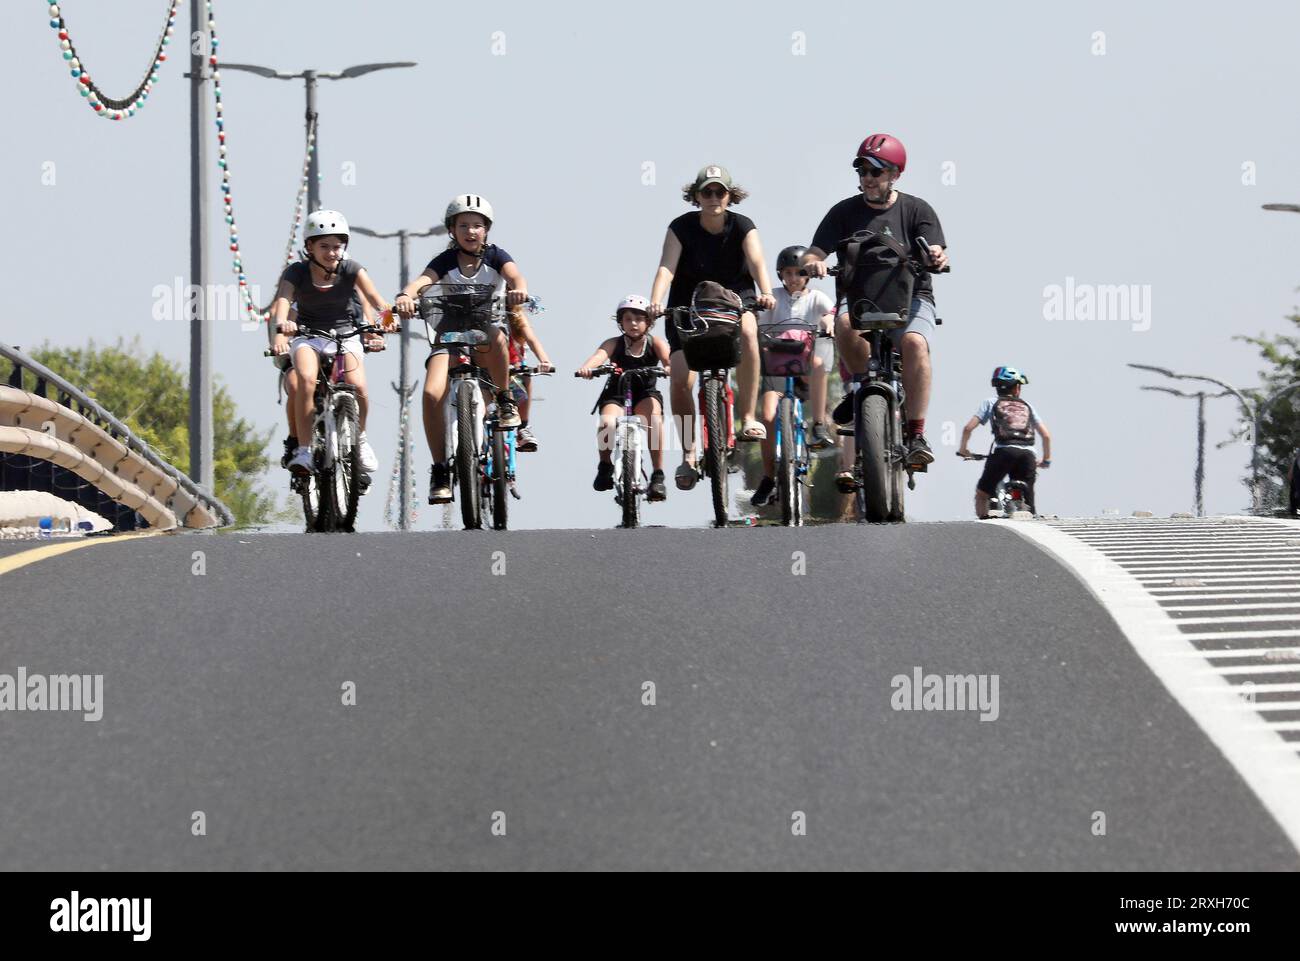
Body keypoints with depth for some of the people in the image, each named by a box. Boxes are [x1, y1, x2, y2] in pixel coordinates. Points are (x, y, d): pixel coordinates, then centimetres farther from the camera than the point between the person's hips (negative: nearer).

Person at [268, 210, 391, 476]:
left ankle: (360, 438, 5)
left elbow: (376, 300, -22)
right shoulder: (296, 273, -12)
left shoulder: (351, 270, -10)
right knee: (306, 380, -32)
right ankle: (304, 449, -26)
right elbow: (281, 303, -28)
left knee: (358, 386, -25)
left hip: (345, 334, 1)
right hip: (308, 336, -1)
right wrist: (280, 328, -50)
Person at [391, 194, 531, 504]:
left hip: (487, 328, -1)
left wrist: (520, 290, -49)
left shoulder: (495, 256, -4)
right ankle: (440, 469, -11)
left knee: (495, 338, -39)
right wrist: (406, 296, -46)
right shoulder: (446, 261, -3)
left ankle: (505, 401, -15)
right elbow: (422, 281, -22)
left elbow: (514, 275, -23)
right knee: (432, 393, -22)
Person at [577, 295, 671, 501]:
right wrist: (586, 368, -48)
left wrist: (669, 369, -47)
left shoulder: (655, 343, -3)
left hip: (646, 394, 0)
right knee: (607, 423, -31)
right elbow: (599, 356, -25)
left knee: (654, 415, -34)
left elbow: (668, 360, -22)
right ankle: (605, 466, 2)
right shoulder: (614, 344, -6)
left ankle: (658, 476, -26)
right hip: (616, 396, 0)